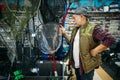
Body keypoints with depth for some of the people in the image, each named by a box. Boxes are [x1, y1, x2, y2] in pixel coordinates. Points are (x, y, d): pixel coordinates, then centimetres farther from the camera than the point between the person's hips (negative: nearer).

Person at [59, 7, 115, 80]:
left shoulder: (93, 28, -18)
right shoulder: (75, 29, 10)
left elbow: (110, 39, -25)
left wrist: (95, 51, -22)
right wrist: (65, 34, 11)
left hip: (86, 66, -8)